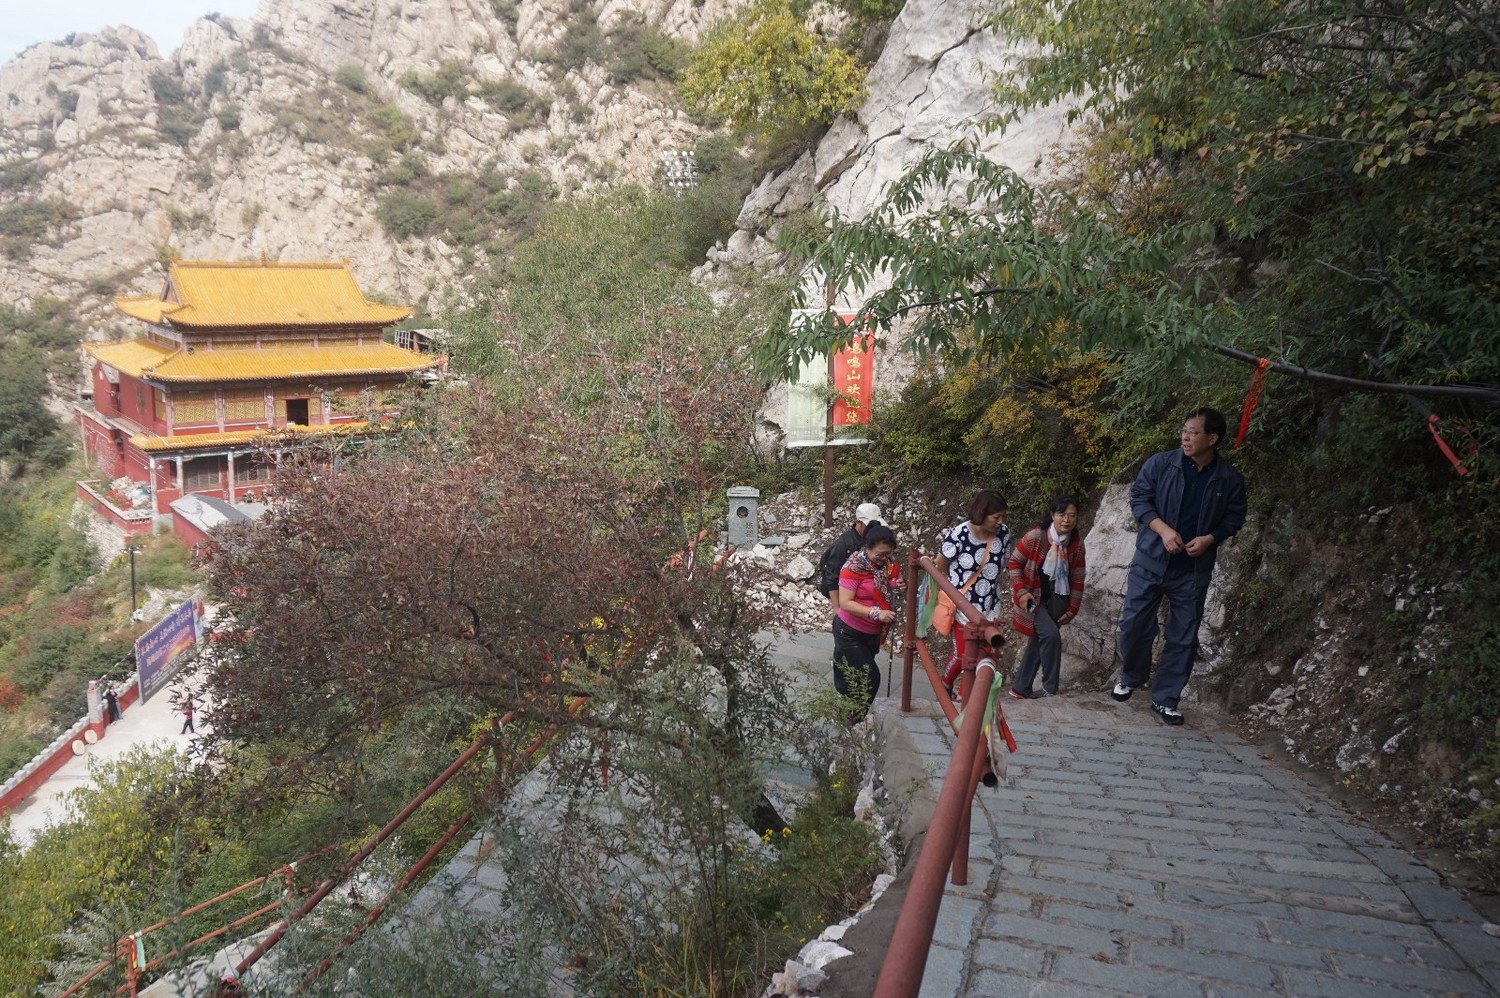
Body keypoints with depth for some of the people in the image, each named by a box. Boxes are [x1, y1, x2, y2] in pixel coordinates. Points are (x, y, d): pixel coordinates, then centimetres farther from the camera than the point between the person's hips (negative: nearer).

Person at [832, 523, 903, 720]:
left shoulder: (888, 563, -3)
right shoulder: (854, 567, -23)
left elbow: (886, 590, 14)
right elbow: (845, 603, -26)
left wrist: (897, 586, -10)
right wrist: (876, 613, -36)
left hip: (872, 632, 7)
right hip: (850, 632, -7)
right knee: (870, 678, -8)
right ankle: (849, 723, 7)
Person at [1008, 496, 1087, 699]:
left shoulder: (1077, 544, -6)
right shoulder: (1035, 537, -19)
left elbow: (1077, 579, 2)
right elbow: (1014, 563, -9)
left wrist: (1072, 609, 1)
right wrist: (1021, 592, -15)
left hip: (1056, 600, 5)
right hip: (1032, 598, -5)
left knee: (1038, 641, 11)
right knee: (1051, 635, -20)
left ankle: (1021, 689, 26)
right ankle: (1050, 690, -6)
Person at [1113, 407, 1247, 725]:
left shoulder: (1230, 480, -3)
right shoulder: (1161, 463, -7)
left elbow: (1234, 518, 6)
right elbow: (1139, 498, -4)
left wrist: (1209, 538, -13)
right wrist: (1163, 529, -18)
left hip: (1194, 570, 1)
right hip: (1151, 560, -1)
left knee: (1183, 637, 5)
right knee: (1134, 624, 3)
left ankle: (1165, 698, 18)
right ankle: (1130, 677, 30)